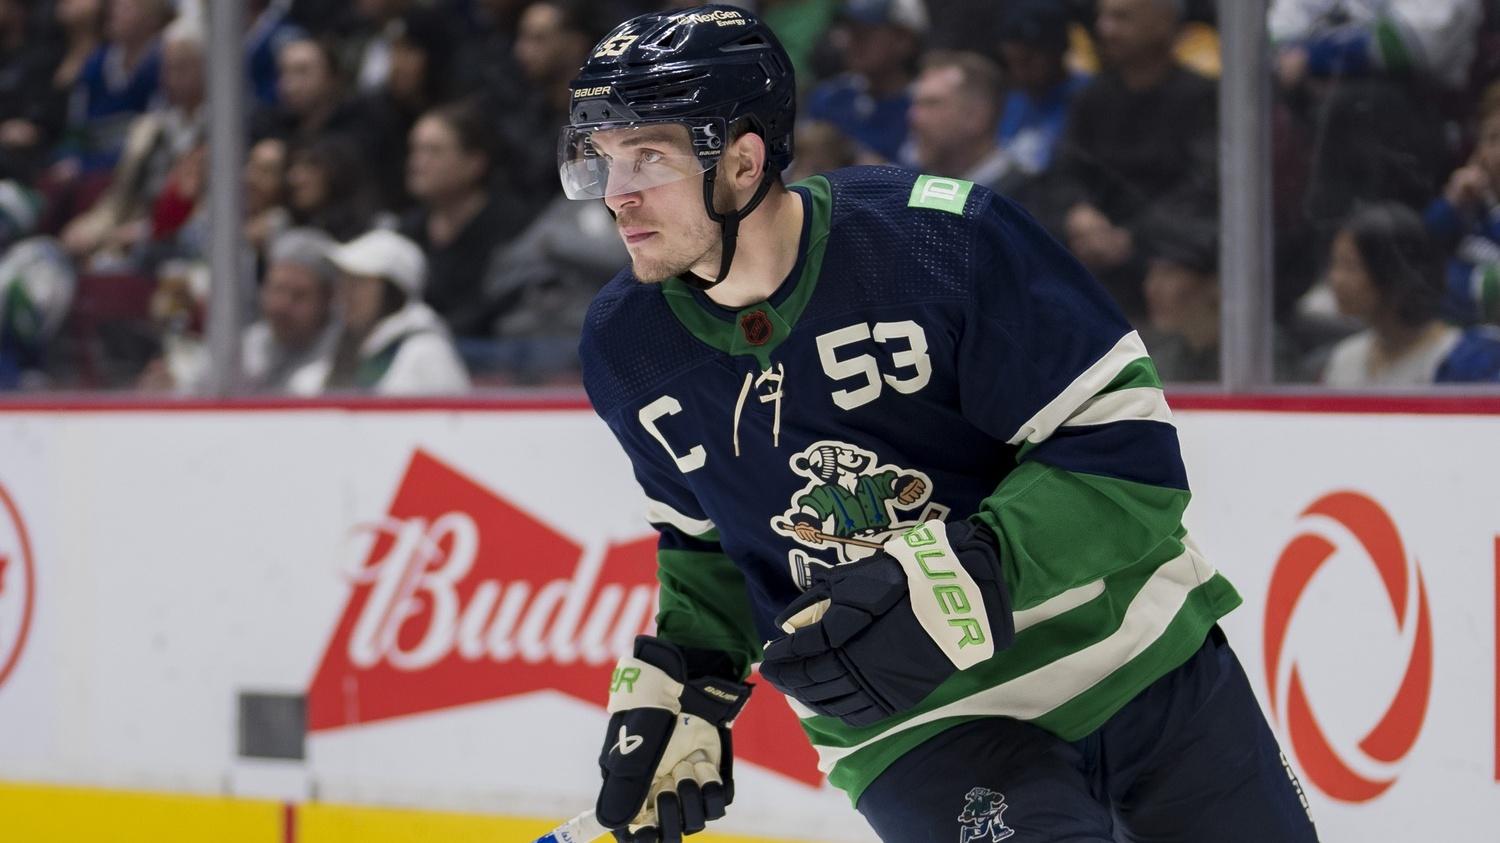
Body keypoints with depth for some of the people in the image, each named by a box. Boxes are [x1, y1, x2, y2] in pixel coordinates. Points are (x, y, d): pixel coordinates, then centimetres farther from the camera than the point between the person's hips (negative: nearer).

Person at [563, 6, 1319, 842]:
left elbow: (1131, 452, -20)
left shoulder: (944, 237, -20)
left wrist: (962, 579, -30)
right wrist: (683, 683, 0)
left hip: (1135, 658, -1)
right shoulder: (626, 348, -5)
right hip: (912, 728, 1)